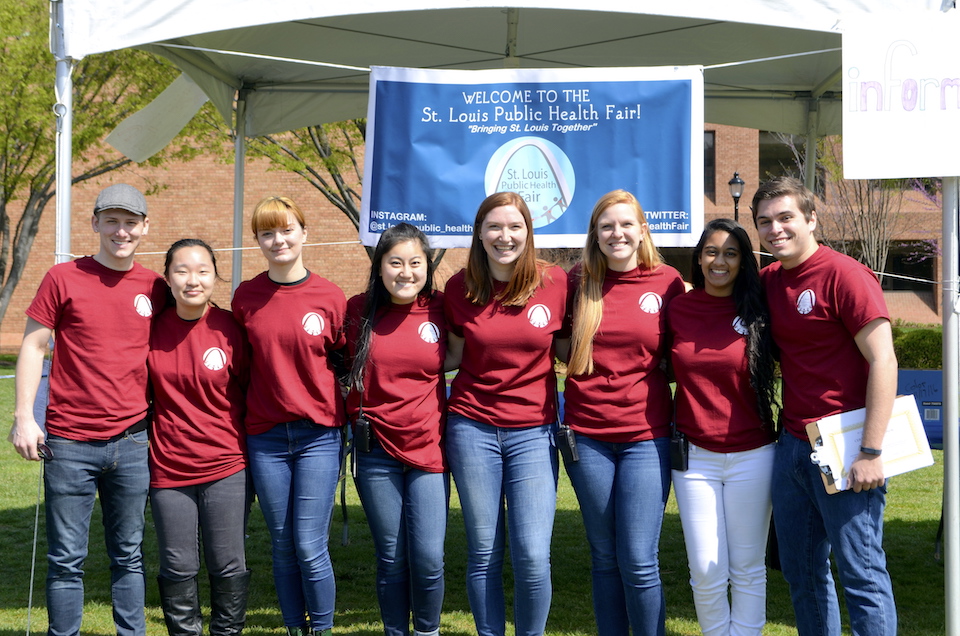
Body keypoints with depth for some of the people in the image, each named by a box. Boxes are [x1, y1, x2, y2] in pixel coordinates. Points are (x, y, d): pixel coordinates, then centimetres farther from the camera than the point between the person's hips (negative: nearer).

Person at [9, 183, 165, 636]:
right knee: (66, 558, 2)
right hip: (70, 443, -3)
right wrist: (24, 417, -7)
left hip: (132, 442, 3)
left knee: (128, 555, 10)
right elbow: (33, 346, 1)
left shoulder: (155, 288, 8)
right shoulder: (63, 279, -1)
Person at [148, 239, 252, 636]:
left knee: (228, 565, 4)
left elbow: (250, 390, 4)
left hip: (225, 468, -2)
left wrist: (251, 449, 5)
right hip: (168, 467, 2)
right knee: (178, 568, 8)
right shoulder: (153, 329, 0)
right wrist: (143, 440, 8)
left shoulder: (230, 328, -6)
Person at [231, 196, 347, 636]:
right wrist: (241, 422, 8)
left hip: (318, 435, -2)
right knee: (283, 546, 9)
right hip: (265, 436, 2)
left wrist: (347, 418, 3)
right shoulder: (246, 297, 3)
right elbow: (240, 364, 12)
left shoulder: (330, 297, -2)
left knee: (310, 547, -4)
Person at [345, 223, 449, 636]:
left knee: (428, 558, -4)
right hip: (376, 450, 1)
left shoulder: (440, 310, -2)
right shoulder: (360, 310, 0)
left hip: (428, 448, 0)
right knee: (391, 558, 7)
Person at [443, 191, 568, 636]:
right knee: (483, 553, 6)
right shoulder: (460, 288, 1)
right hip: (473, 428, 1)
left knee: (533, 556, -6)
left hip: (533, 432, -1)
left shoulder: (555, 282, -3)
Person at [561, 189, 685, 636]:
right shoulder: (579, 282, 3)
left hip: (646, 436, -2)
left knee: (639, 561, -5)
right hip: (587, 435, 2)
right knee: (604, 557, 10)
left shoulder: (668, 283, 0)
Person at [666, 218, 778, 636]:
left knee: (747, 569, 6)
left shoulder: (758, 312, -1)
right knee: (706, 571, 0)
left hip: (751, 456, -1)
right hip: (694, 456, 1)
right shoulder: (677, 309, 2)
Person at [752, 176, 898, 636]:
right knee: (801, 572, 14)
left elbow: (883, 361, -16)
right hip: (791, 444, 8)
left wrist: (871, 452, -20)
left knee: (861, 574, -3)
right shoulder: (768, 282, 10)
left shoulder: (844, 275, -11)